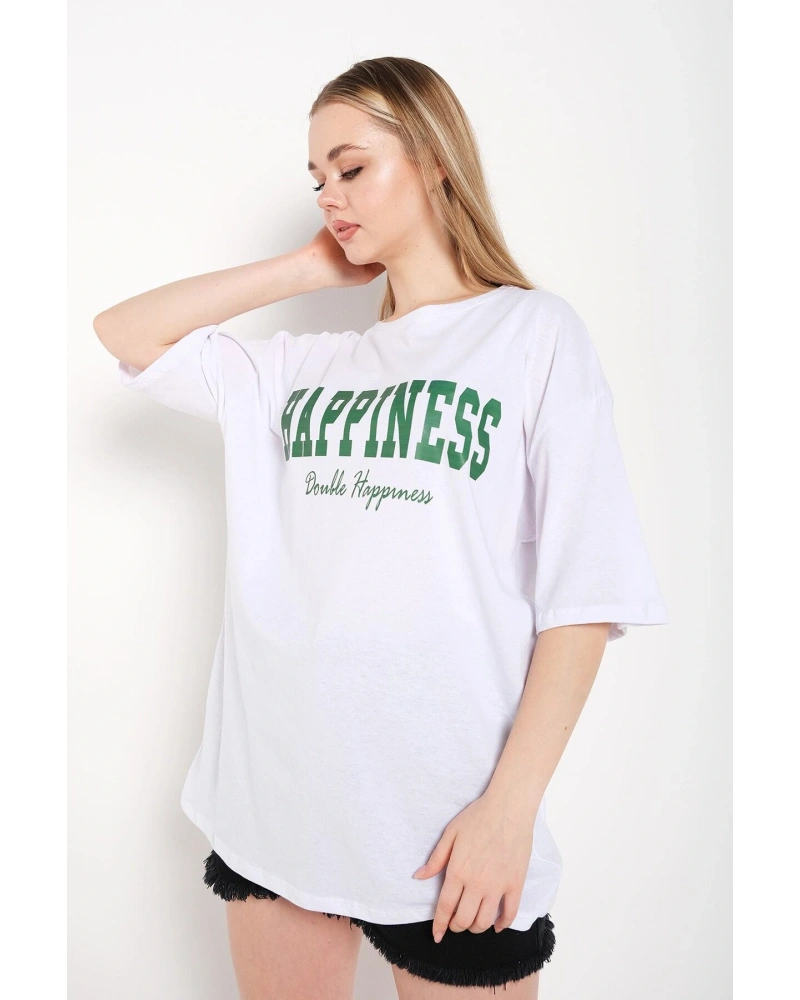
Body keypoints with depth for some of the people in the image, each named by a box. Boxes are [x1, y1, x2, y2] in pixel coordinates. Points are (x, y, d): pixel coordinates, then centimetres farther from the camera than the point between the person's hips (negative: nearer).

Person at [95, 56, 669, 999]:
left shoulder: (535, 331, -2)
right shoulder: (303, 366, 9)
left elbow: (584, 591, -7)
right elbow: (125, 332, 12)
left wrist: (512, 806, -13)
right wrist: (305, 267, 6)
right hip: (273, 798, 4)